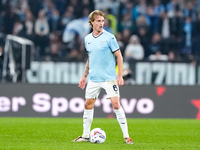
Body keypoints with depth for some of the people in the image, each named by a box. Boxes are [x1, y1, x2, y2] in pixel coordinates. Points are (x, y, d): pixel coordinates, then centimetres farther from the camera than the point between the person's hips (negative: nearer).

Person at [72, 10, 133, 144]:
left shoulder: (109, 37, -6)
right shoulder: (87, 39, 9)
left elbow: (119, 56, -5)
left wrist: (120, 75, -12)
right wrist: (84, 76, 20)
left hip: (109, 78, -5)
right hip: (93, 79, 5)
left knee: (116, 104, -12)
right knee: (88, 104, 8)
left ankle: (126, 136, -8)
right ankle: (85, 136, 20)